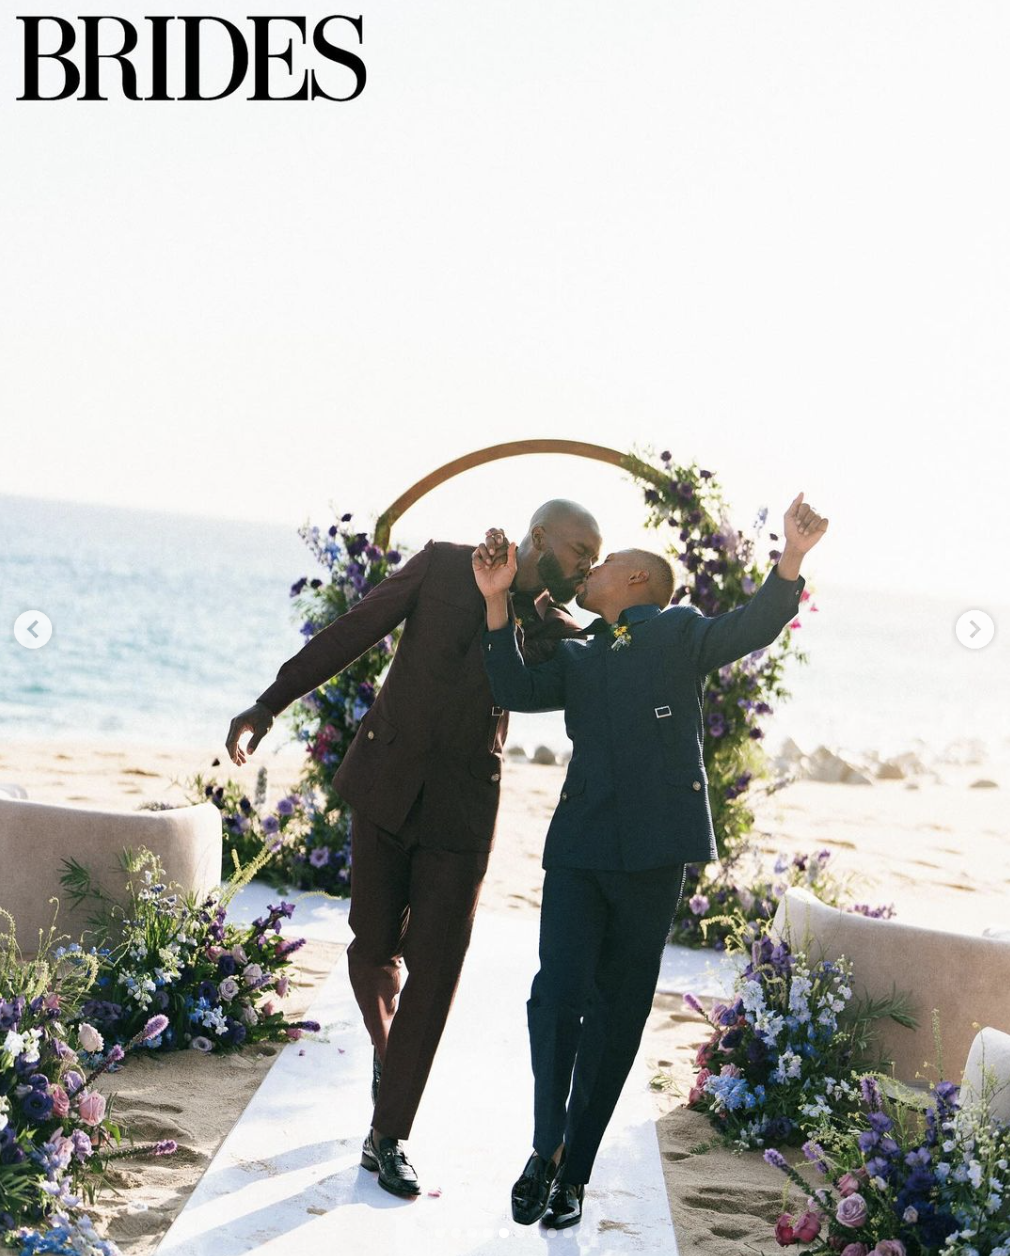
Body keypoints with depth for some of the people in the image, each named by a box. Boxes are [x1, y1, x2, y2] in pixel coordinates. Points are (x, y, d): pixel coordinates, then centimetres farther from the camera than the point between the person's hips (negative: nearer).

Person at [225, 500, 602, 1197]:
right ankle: (386, 1051, 40)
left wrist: (509, 598, -19)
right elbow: (354, 631, -2)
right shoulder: (443, 565, -3)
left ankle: (389, 1136, 6)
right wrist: (271, 704, -7)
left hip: (463, 807, 1)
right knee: (374, 947, 7)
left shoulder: (555, 629, 3)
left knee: (434, 967, -3)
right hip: (388, 787, -1)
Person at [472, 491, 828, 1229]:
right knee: (559, 994, -14)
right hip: (579, 850, 2)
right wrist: (497, 601, -4)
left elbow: (749, 630, -7)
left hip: (654, 856, -2)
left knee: (617, 1015, 4)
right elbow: (517, 691, 4)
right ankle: (546, 1147, 3)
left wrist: (792, 560, -24)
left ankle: (574, 1171, 13)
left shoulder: (680, 633, 9)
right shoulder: (577, 661, 20)